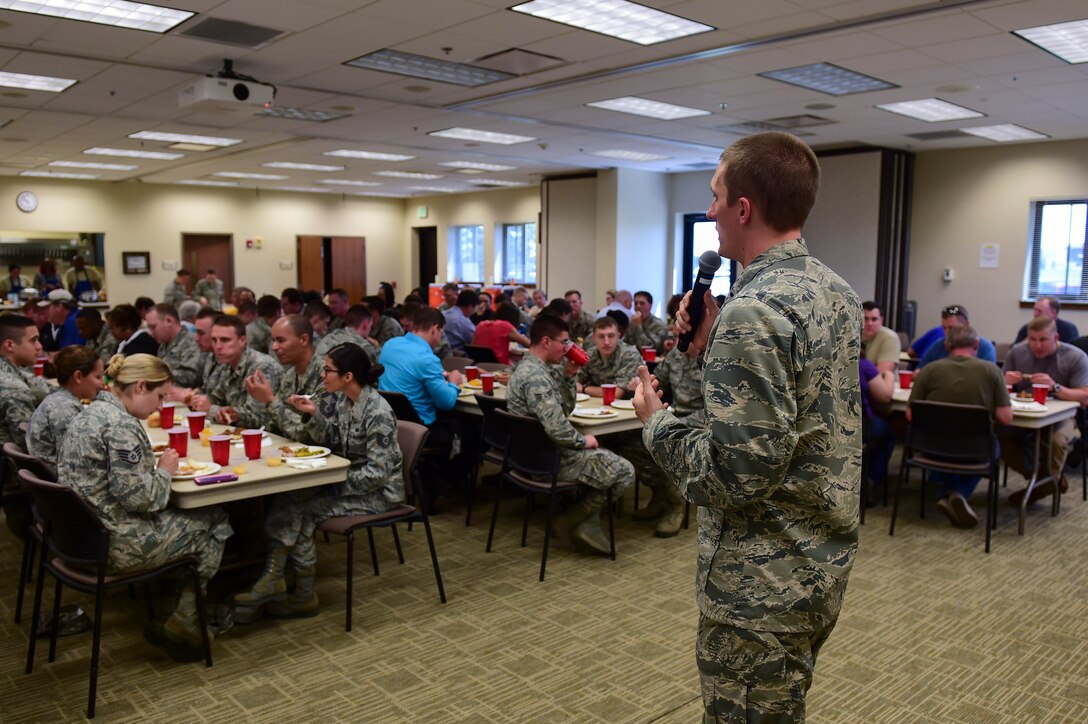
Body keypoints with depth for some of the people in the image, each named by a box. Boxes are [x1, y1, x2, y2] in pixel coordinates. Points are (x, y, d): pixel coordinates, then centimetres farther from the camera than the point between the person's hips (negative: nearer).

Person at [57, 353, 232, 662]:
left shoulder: (94, 411, 8)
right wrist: (164, 471, -7)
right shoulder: (122, 426, -23)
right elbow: (138, 497, -24)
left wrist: (153, 466, 5)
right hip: (114, 544, -10)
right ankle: (181, 629, 17)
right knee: (213, 524, 6)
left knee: (199, 515, 17)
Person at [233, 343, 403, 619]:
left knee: (303, 510, -17)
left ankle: (305, 596, -4)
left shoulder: (378, 413, -23)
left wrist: (337, 484, -18)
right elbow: (329, 439, 6)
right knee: (289, 497, -13)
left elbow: (378, 472, -22)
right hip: (352, 477, 8)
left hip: (378, 490, -7)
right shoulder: (341, 400, 2)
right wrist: (313, 414, -10)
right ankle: (274, 579, -10)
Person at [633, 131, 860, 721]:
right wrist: (712, 346, 4)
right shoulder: (837, 293, 5)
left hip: (765, 587, -9)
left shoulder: (752, 311, -26)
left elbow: (736, 476, -28)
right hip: (823, 563, 9)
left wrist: (656, 421, -12)